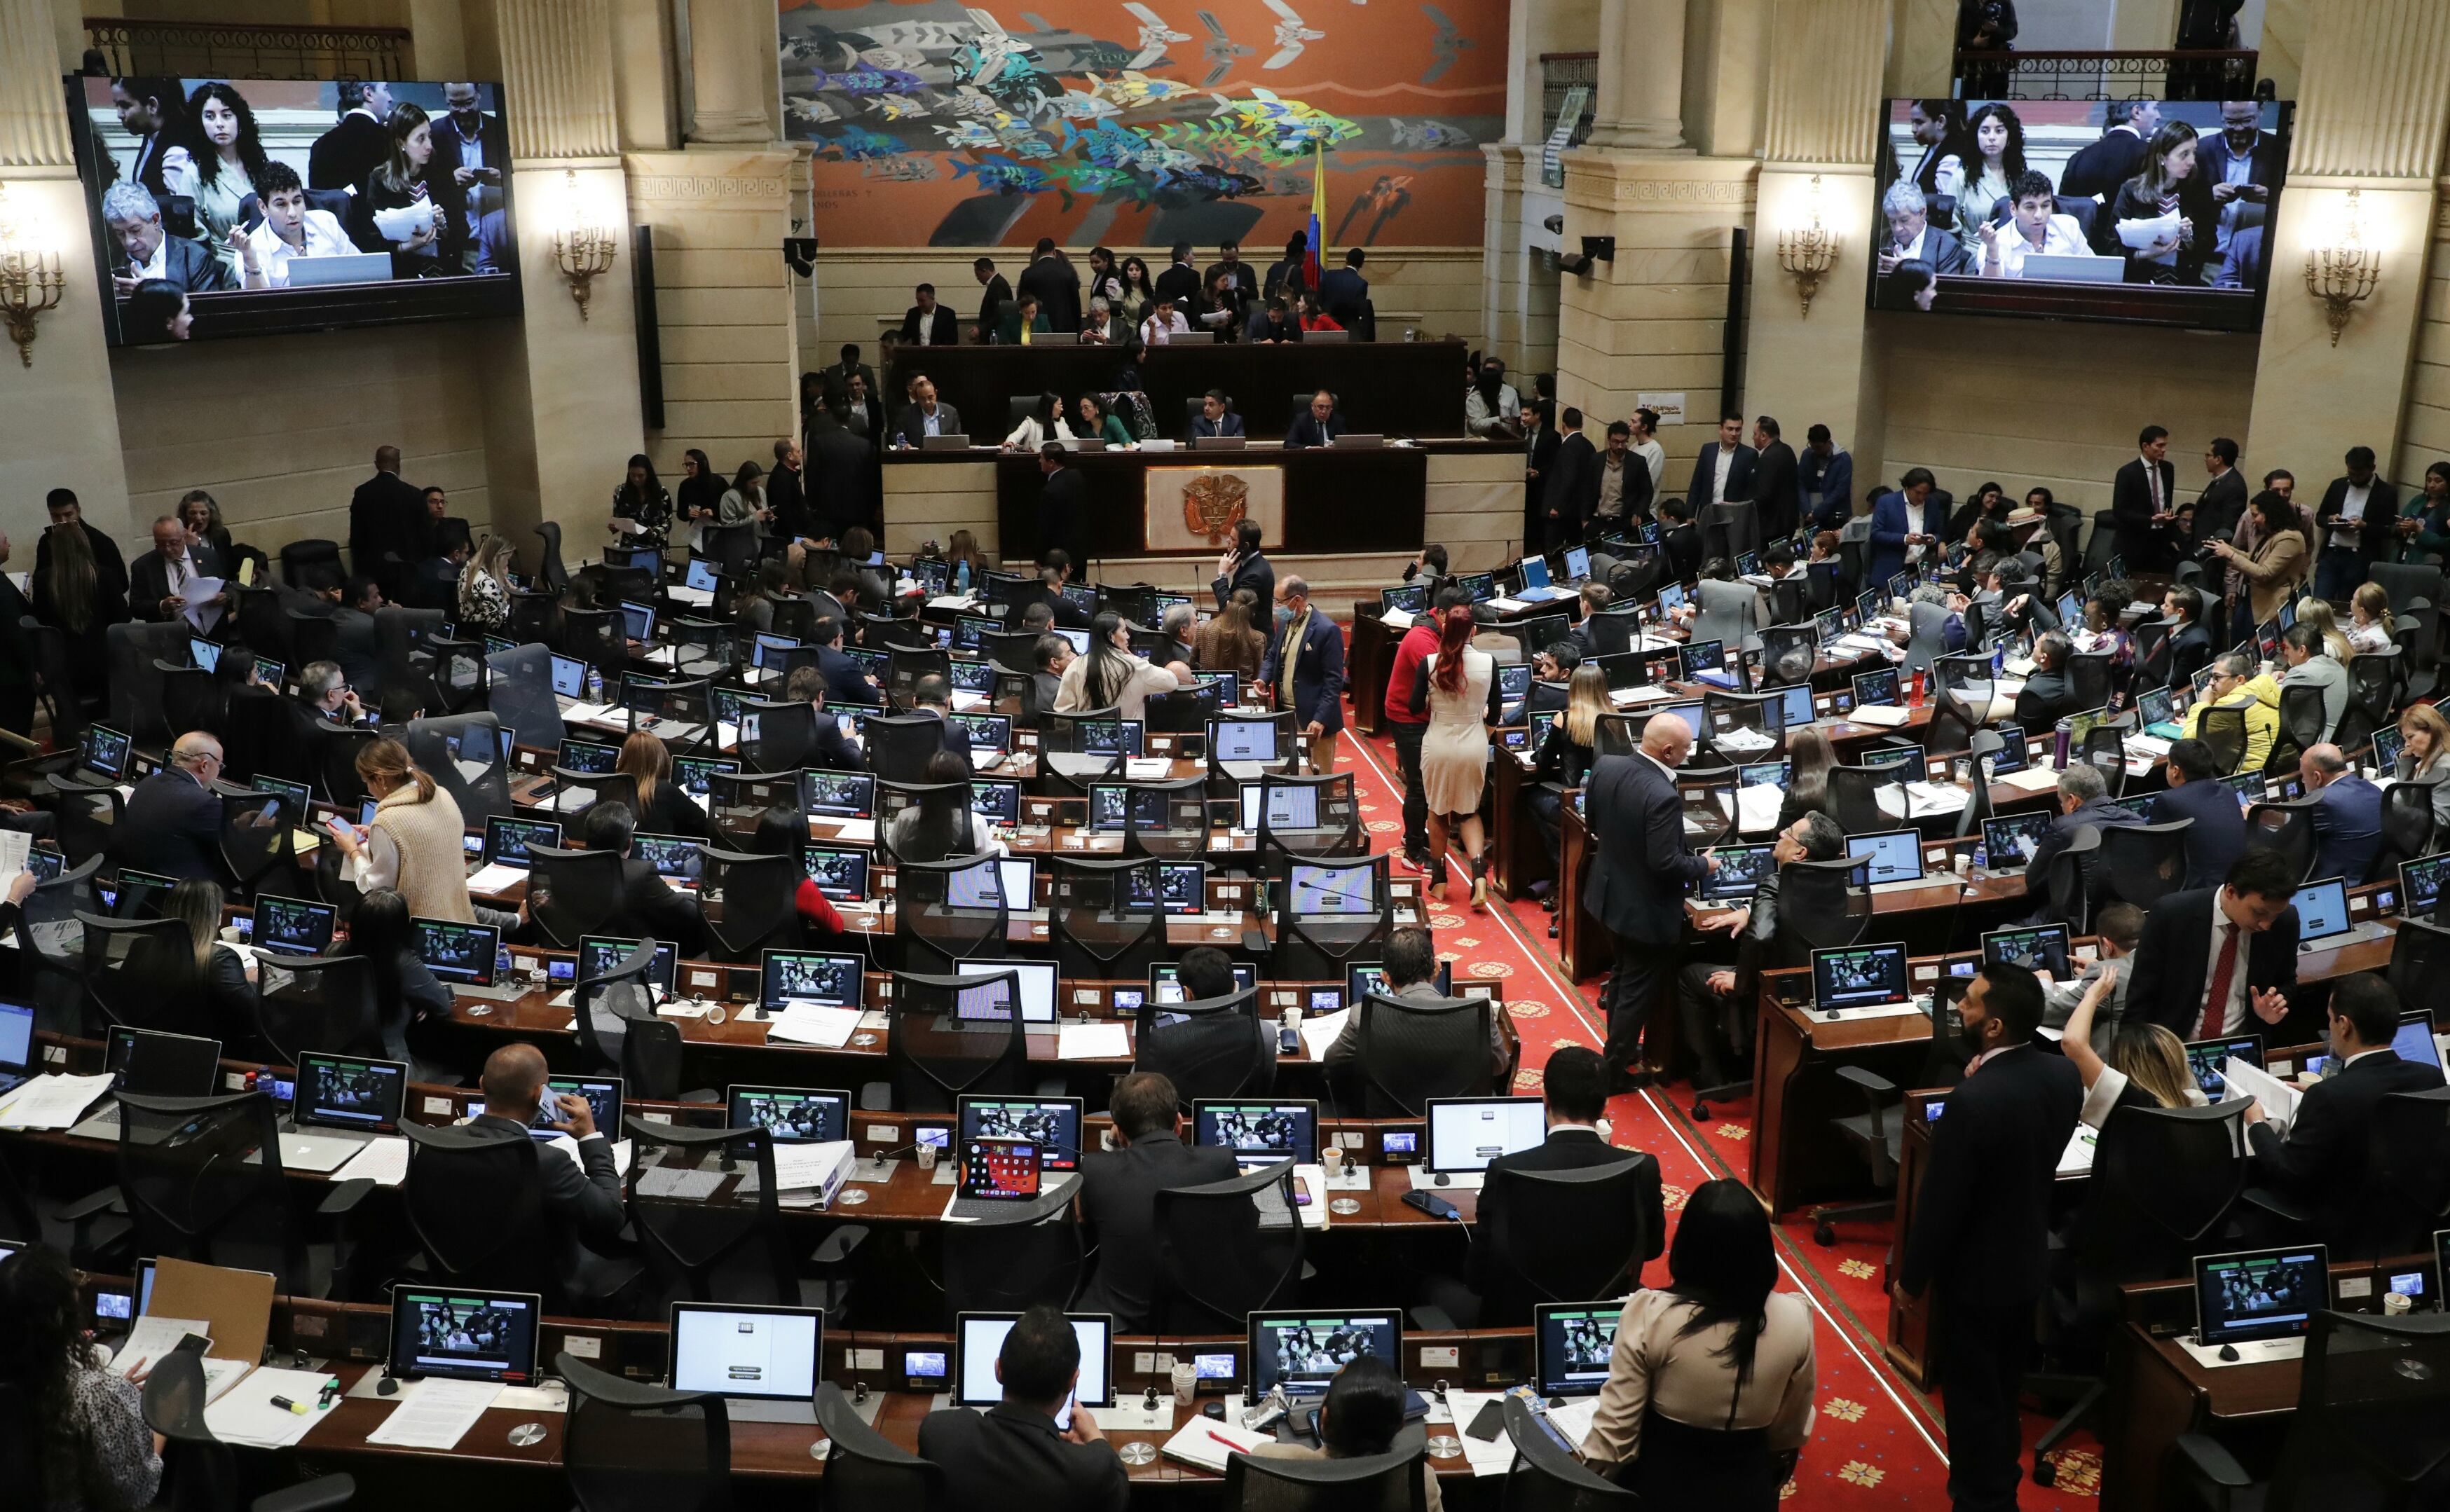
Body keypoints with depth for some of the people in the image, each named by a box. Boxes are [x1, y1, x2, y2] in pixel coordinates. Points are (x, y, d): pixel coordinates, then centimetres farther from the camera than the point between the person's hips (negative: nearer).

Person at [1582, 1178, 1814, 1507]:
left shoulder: (1649, 1314, -23)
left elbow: (1616, 1424, -13)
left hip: (1662, 1485, -2)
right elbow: (1790, 1429, 0)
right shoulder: (1794, 1320, -17)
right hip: (1746, 1491, 2)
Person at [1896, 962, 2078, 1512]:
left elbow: (1941, 1201, -23)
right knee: (2005, 1389, 27)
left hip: (1975, 1272, -7)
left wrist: (1911, 1276, -8)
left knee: (1973, 1397, 13)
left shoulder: (1972, 1100, -33)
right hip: (2029, 1260, 7)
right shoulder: (2065, 1074, -11)